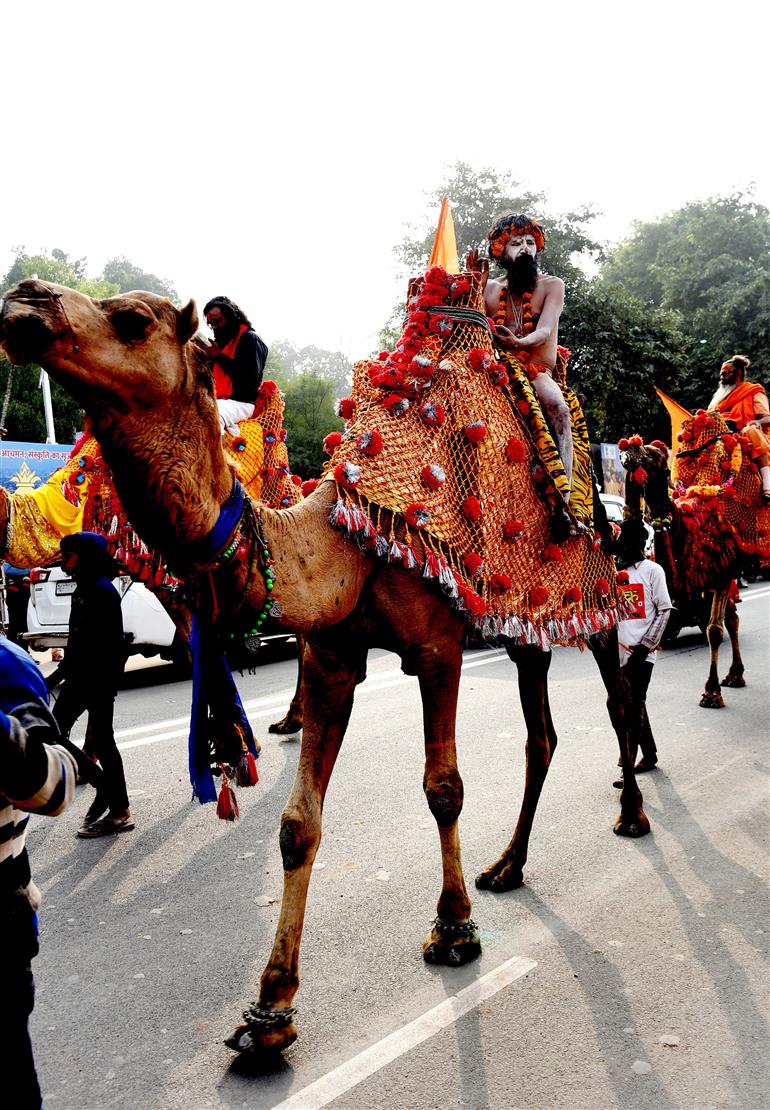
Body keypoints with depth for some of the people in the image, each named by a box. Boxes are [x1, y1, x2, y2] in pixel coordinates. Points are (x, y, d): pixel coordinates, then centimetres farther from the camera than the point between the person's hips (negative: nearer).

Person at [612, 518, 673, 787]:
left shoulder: (652, 570, -2)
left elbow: (664, 611, -4)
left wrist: (645, 645, -12)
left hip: (641, 653, -5)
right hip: (620, 651, 5)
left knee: (634, 707, -7)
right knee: (632, 705, 15)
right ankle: (649, 754, 31)